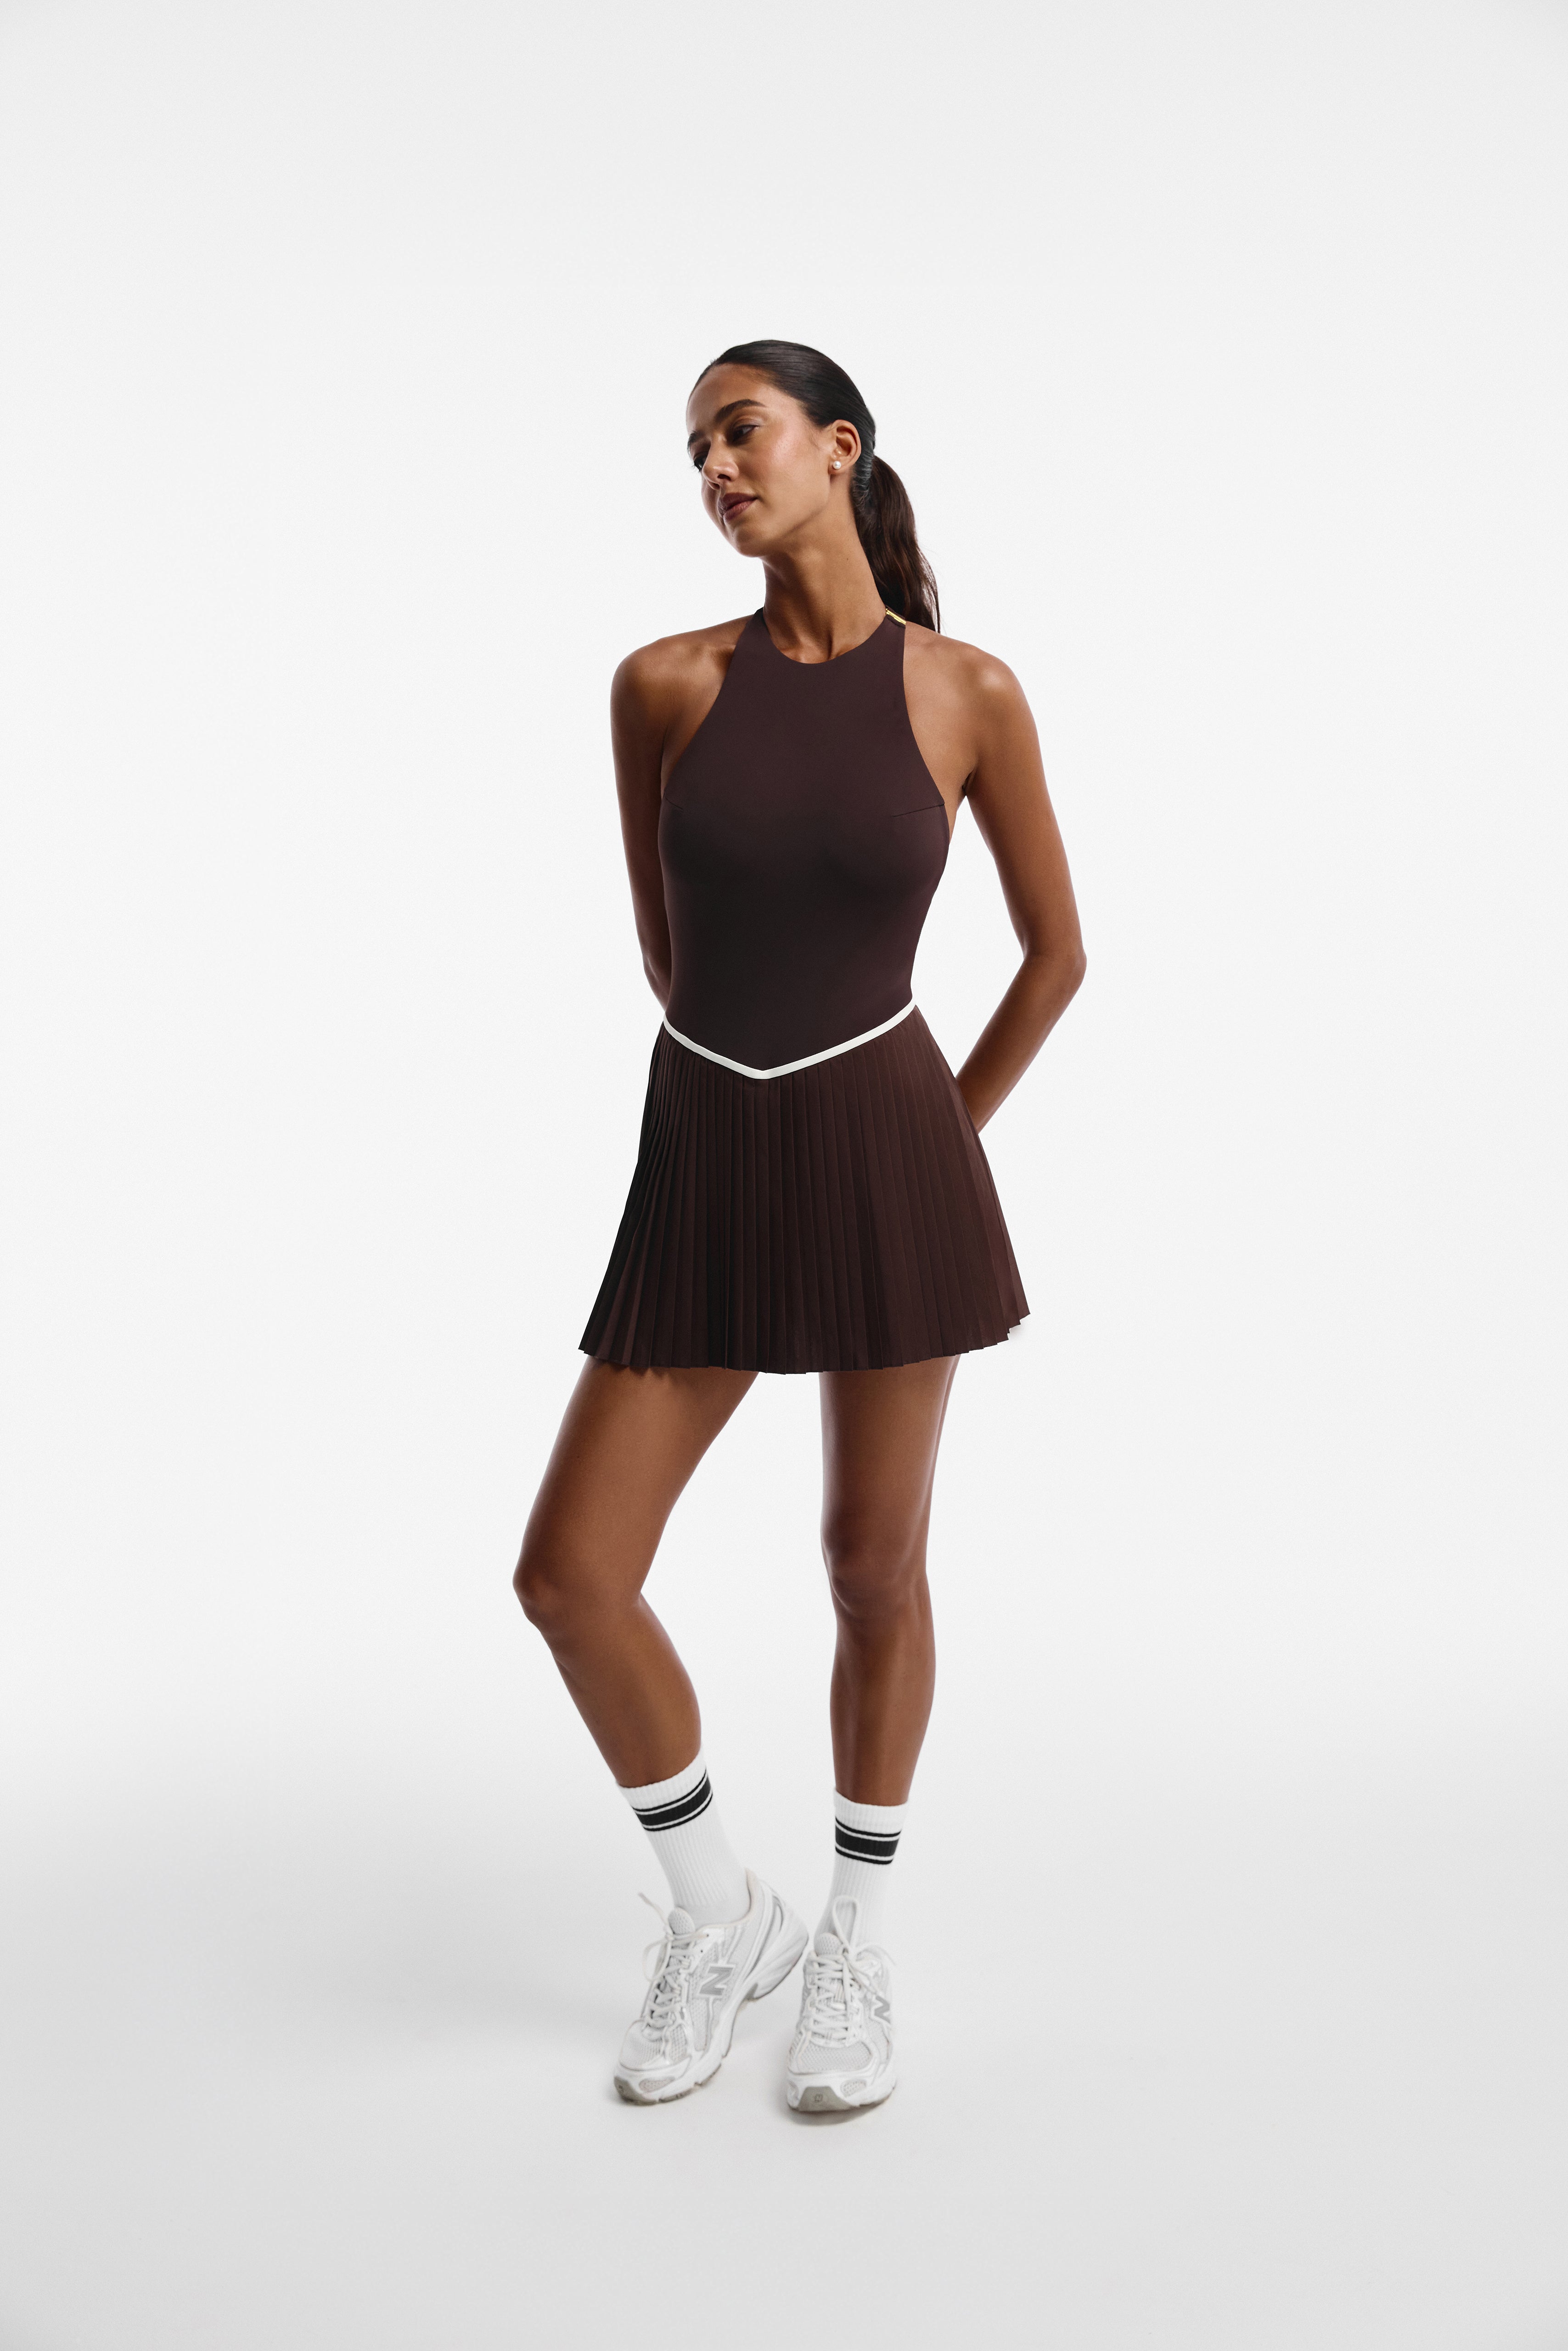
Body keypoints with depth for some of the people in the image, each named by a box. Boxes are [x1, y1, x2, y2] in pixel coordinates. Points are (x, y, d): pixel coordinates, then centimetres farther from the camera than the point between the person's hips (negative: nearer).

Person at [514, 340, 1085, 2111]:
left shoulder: (970, 694, -2)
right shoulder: (662, 684, 1)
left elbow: (1056, 951, 8)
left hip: (888, 1158, -2)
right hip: (706, 1171, 2)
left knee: (873, 1569, 8)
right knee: (568, 1580, -3)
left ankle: (857, 1952, 32)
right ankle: (715, 1916, 23)